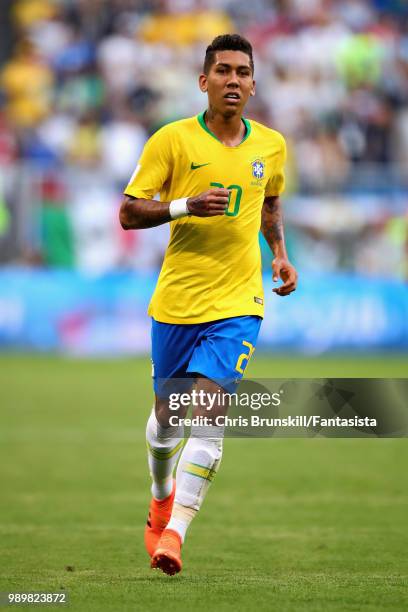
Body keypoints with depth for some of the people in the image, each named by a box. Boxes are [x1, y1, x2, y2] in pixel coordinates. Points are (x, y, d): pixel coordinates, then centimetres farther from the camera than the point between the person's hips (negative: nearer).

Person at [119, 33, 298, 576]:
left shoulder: (271, 145, 6)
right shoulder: (173, 140, -5)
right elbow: (128, 212, -5)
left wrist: (281, 254, 10)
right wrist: (185, 205, -20)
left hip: (237, 304, 1)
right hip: (176, 301, -1)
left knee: (210, 410, -15)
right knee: (168, 412, 12)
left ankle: (173, 533, -15)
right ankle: (161, 499, 43)